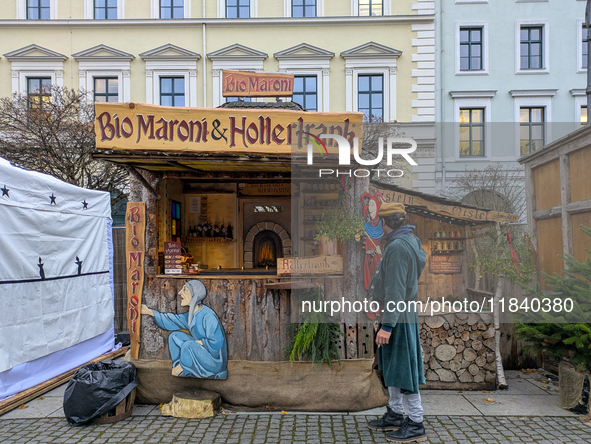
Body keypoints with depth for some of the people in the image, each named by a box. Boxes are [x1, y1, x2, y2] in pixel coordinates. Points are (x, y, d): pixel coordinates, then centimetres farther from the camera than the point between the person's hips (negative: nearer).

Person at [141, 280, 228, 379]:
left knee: (188, 345, -30)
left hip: (214, 362, -8)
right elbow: (173, 321, 15)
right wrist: (150, 312, 13)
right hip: (200, 351, 8)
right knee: (174, 336, 6)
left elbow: (216, 343, -27)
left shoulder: (208, 316, -24)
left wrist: (193, 342, -16)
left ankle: (182, 369, -1)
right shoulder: (191, 315, 3)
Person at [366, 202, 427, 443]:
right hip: (404, 312, 10)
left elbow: (396, 290, -24)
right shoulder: (411, 240, 11)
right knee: (391, 368, 19)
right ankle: (394, 415, 33)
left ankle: (415, 424, 13)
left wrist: (387, 325, -23)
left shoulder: (398, 247, -21)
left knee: (403, 369, 0)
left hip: (397, 317, -10)